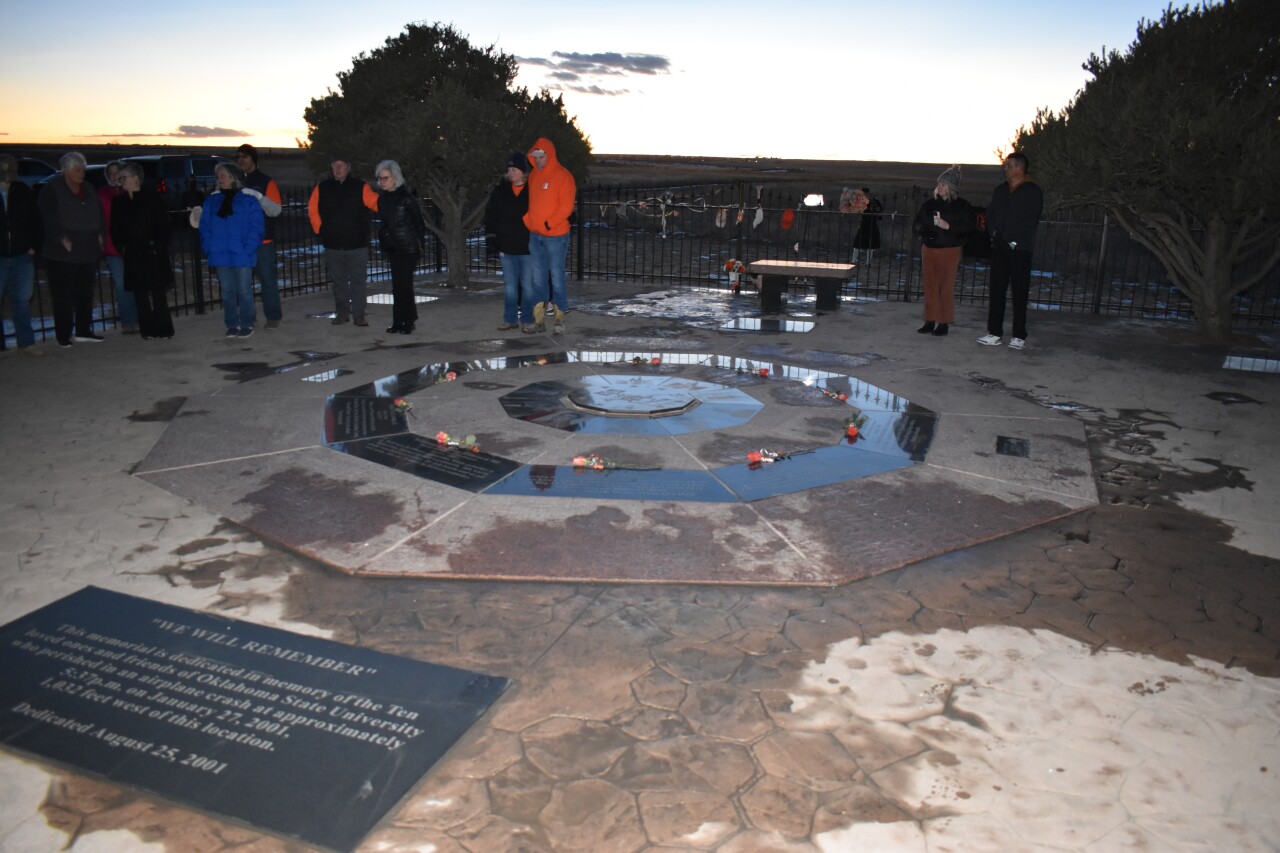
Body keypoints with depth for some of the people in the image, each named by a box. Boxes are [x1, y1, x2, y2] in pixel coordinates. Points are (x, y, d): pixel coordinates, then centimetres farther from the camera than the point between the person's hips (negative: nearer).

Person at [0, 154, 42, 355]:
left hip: (22, 256, 2)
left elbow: (34, 221, 10)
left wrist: (33, 245, 1)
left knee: (22, 301, 6)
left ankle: (25, 343, 11)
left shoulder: (24, 192, 6)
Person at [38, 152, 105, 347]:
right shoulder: (52, 190, -2)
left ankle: (83, 331, 17)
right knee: (63, 294, -3)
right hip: (64, 253, -6)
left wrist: (100, 235, 6)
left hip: (88, 251, 6)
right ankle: (64, 336, 1)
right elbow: (48, 218, -10)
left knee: (85, 292, 9)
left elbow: (99, 215, 19)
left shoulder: (89, 191, 16)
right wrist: (62, 239, -16)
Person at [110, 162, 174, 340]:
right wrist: (121, 249, 4)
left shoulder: (152, 199, -3)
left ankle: (164, 329, 3)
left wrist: (160, 245, -9)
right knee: (140, 294, 3)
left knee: (158, 292, -3)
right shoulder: (118, 202, 8)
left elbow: (163, 225, -2)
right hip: (133, 255, 4)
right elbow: (115, 229, 13)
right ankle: (148, 330, 9)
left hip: (153, 253, -4)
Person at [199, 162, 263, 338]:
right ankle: (232, 324, 16)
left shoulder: (248, 199, -3)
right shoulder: (212, 201, 11)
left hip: (242, 255, -4)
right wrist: (208, 247, -1)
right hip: (220, 255, 4)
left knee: (244, 290, 1)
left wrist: (248, 248, -16)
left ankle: (246, 324, 10)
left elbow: (257, 226, -7)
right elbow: (204, 226, 12)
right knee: (227, 291, 9)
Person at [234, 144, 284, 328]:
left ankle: (273, 316, 9)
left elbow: (276, 210, -8)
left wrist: (259, 196, -23)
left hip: (263, 240, -4)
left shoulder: (266, 182, 0)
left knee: (267, 279, 0)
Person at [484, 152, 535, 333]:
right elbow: (490, 216, 13)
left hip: (528, 248, -3)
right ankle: (510, 319, 18)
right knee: (509, 286, 9)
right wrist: (492, 237, 5)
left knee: (528, 285, 3)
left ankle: (527, 320, 12)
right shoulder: (500, 191, 5)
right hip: (507, 248, 3)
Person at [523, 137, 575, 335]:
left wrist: (549, 223, -19)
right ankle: (539, 319, 15)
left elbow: (566, 206, -15)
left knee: (557, 278, -2)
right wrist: (527, 221, 4)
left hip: (555, 236, -6)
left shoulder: (562, 176, -8)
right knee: (538, 278, 9)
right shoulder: (533, 175, 13)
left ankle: (559, 318, 7)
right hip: (535, 235, 7)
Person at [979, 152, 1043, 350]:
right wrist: (995, 234, -5)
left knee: (1019, 293, -2)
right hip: (999, 248, 5)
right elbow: (990, 214, 12)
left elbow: (1030, 221, -9)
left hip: (1020, 249, -5)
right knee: (996, 290, 3)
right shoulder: (1000, 190, 16)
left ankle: (1019, 336, 2)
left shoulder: (1032, 192, -2)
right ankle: (994, 333, 8)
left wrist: (1013, 241, -14)